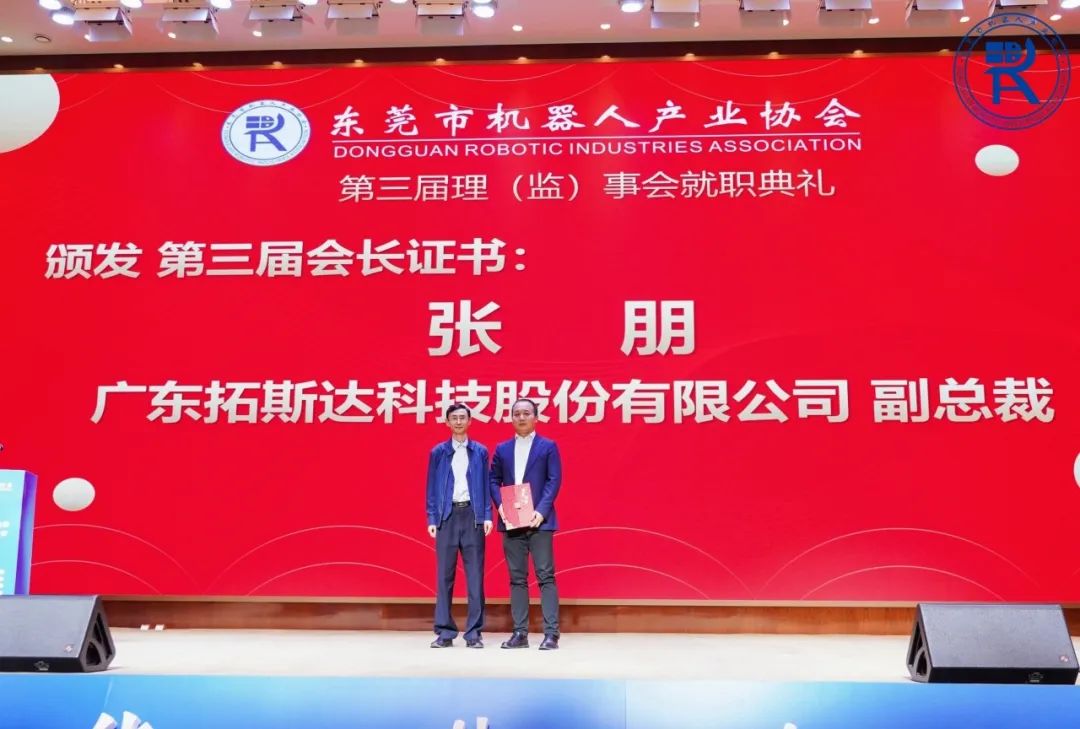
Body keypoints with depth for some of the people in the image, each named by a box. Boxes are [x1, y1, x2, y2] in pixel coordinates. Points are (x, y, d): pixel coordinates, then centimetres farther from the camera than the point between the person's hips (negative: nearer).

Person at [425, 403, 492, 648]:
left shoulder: (480, 451, 9)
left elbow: (485, 485, 7)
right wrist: (432, 518, -1)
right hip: (447, 515, 0)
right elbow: (432, 487, 7)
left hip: (472, 514, 0)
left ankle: (474, 632, 5)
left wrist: (487, 516, -3)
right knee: (444, 575, 1)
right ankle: (444, 631, 7)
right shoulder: (438, 452, 8)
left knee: (475, 575, 0)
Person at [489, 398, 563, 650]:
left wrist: (541, 511, -15)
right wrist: (501, 506, -6)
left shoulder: (548, 446, 4)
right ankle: (520, 633, 10)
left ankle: (551, 634, -4)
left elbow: (554, 481, -4)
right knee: (517, 578, 6)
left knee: (545, 576, -5)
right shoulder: (502, 449, 14)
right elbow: (494, 480, 12)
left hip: (538, 520, -3)